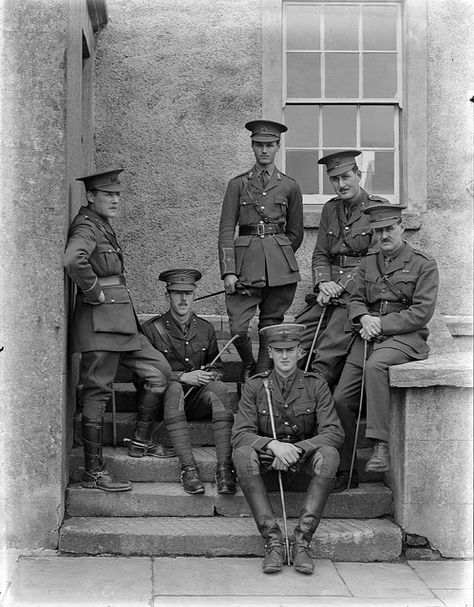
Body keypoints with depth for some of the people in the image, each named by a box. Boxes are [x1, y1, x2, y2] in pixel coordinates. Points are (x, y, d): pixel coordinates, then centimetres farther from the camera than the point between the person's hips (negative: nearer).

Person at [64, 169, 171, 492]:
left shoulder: (105, 225, 17)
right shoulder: (86, 227, -12)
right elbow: (73, 259, -35)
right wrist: (94, 291, -22)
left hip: (122, 320, 10)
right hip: (100, 320, -10)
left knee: (160, 370, 10)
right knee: (98, 391, -4)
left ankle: (141, 441, 20)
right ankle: (94, 471, 3)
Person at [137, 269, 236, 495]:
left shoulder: (205, 329, 11)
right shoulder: (153, 328, 0)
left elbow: (218, 368, 19)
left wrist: (209, 376, -7)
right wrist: (182, 376, -16)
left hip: (197, 399, 3)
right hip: (165, 398, -3)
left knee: (218, 387, -30)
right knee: (173, 387, -37)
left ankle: (224, 468, -39)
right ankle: (188, 468, -44)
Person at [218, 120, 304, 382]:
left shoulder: (289, 186, 9)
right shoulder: (238, 184, 7)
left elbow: (296, 233, 17)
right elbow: (226, 230, 2)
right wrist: (228, 271, -6)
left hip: (280, 266, 1)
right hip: (245, 262, -1)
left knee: (270, 328, 3)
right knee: (237, 328, -9)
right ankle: (248, 367, 20)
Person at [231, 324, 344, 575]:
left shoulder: (316, 385, -2)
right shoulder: (255, 386, -2)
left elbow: (335, 433, -10)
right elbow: (239, 434, -10)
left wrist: (296, 449, -26)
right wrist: (274, 445, -30)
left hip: (303, 458, 0)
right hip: (267, 459, 0)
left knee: (329, 455, -32)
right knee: (242, 454, -32)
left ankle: (302, 540, -31)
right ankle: (273, 540, -32)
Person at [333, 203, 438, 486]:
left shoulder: (424, 264, 0)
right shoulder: (368, 263, 18)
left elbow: (422, 311, -8)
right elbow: (356, 299, 16)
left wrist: (381, 323, -13)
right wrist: (364, 318, -8)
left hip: (406, 336, -5)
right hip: (369, 336, 5)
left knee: (375, 365, -38)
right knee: (341, 398, -9)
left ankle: (381, 446, -37)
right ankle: (342, 472, 2)